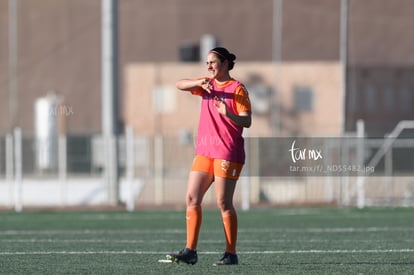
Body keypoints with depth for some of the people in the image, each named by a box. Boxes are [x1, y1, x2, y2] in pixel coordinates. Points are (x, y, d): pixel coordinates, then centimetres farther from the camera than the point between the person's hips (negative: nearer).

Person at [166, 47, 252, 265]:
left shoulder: (237, 89, -6)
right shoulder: (208, 85, 13)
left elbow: (247, 121, -13)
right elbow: (180, 85, 3)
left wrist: (228, 114, -33)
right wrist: (199, 83, -15)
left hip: (227, 154, -7)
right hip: (204, 151, 7)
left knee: (224, 203, -6)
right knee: (191, 198, 0)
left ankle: (231, 254, 0)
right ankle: (190, 251, 1)